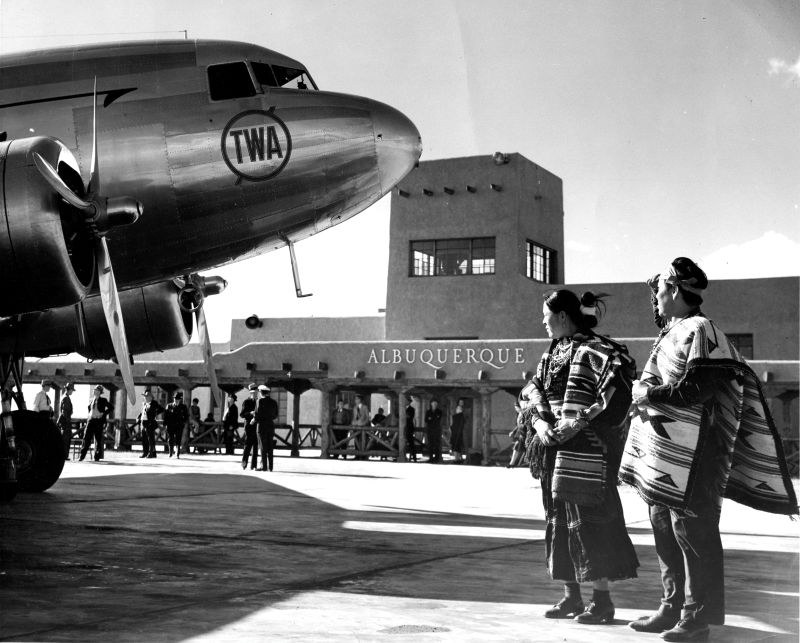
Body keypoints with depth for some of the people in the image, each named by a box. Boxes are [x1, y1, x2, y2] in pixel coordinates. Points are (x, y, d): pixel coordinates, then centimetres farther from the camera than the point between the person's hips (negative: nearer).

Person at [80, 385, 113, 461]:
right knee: (86, 438, -2)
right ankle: (82, 455, 1)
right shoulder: (91, 400, 14)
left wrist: (104, 413, -10)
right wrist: (88, 418, 17)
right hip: (91, 420, 4)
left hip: (99, 421, -4)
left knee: (99, 440, -1)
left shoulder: (103, 400, 0)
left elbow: (111, 407, -4)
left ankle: (97, 456, 6)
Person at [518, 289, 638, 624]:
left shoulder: (590, 348, -11)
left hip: (583, 450, -9)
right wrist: (540, 422, -8)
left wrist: (580, 420, -24)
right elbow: (531, 390, 13)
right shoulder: (552, 352, 15)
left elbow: (621, 374, -26)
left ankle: (602, 600, 4)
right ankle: (571, 596, 20)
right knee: (558, 519, 11)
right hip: (554, 449, 9)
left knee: (586, 520, -5)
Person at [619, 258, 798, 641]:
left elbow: (699, 388, -20)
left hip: (690, 453, -9)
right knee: (663, 528, 13)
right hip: (661, 451, 10)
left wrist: (651, 394, -13)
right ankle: (673, 607, 23)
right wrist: (643, 396, 4)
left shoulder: (699, 330, -9)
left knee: (692, 531, -4)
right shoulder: (670, 334, 18)